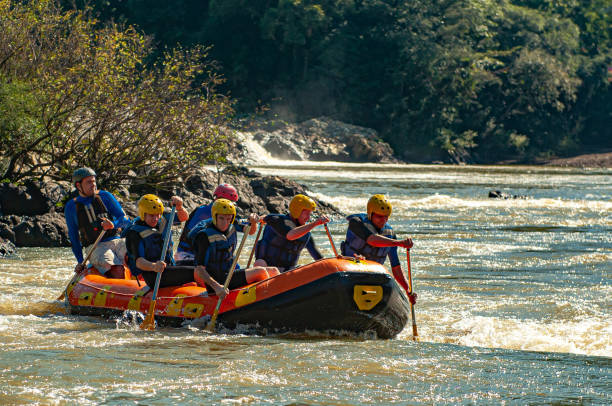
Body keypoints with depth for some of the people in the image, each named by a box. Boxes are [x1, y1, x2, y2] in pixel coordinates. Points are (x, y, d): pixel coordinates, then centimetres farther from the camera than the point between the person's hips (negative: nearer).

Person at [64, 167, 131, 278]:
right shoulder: (71, 207, 10)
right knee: (118, 271, -33)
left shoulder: (105, 196, 11)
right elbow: (73, 236, 17)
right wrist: (80, 261, 8)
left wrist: (113, 224, -17)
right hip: (95, 248, -2)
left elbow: (125, 219, 6)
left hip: (117, 241, 2)